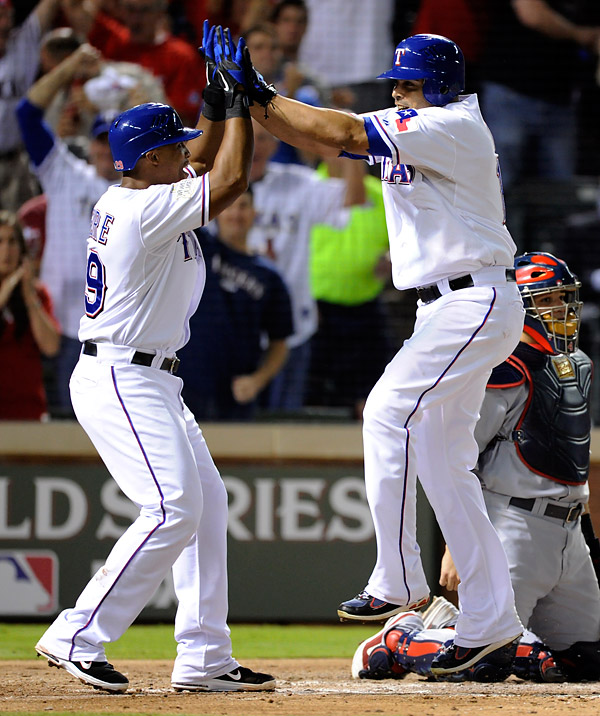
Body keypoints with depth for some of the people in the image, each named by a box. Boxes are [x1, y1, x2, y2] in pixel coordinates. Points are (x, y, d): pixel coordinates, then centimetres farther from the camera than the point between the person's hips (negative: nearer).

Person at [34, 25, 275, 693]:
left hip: (151, 382, 11)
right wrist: (238, 103, -9)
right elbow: (230, 177, -20)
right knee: (172, 510, -17)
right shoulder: (149, 208, -18)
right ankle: (77, 638, -15)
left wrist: (216, 107, 11)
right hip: (120, 380, -11)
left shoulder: (126, 197, 11)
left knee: (207, 504, 9)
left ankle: (204, 657, 10)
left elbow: (204, 161, 26)